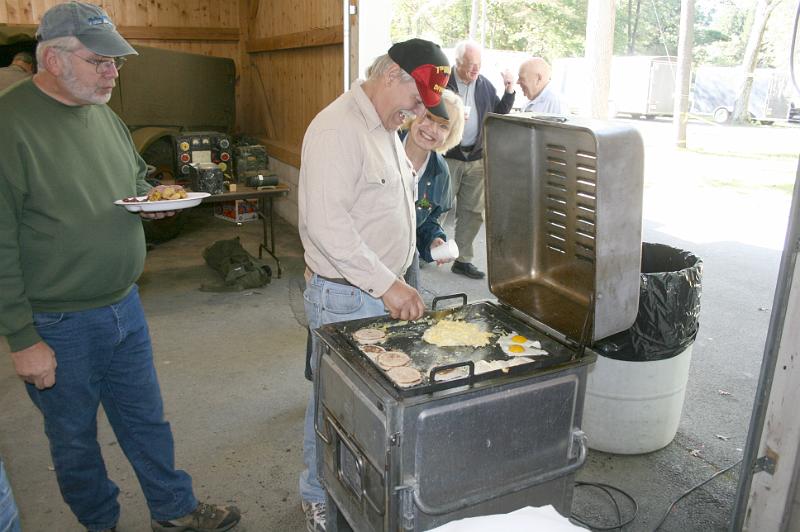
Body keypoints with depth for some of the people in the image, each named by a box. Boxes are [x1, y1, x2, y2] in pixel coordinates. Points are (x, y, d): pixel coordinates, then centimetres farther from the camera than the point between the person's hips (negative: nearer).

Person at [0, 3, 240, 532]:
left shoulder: (106, 117, 6)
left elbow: (136, 181, 22)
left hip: (125, 306, 6)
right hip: (58, 326, -6)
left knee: (146, 420, 19)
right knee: (74, 438, 15)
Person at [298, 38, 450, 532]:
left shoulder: (387, 128, 12)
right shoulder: (338, 129, -19)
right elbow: (326, 222, -27)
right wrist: (387, 284, -27)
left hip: (385, 290, 9)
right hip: (345, 296, -9)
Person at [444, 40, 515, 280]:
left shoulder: (485, 85, 10)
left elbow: (499, 114, 16)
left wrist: (509, 92, 2)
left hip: (476, 158, 5)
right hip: (447, 157, -5)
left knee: (473, 211, 8)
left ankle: (463, 259, 19)